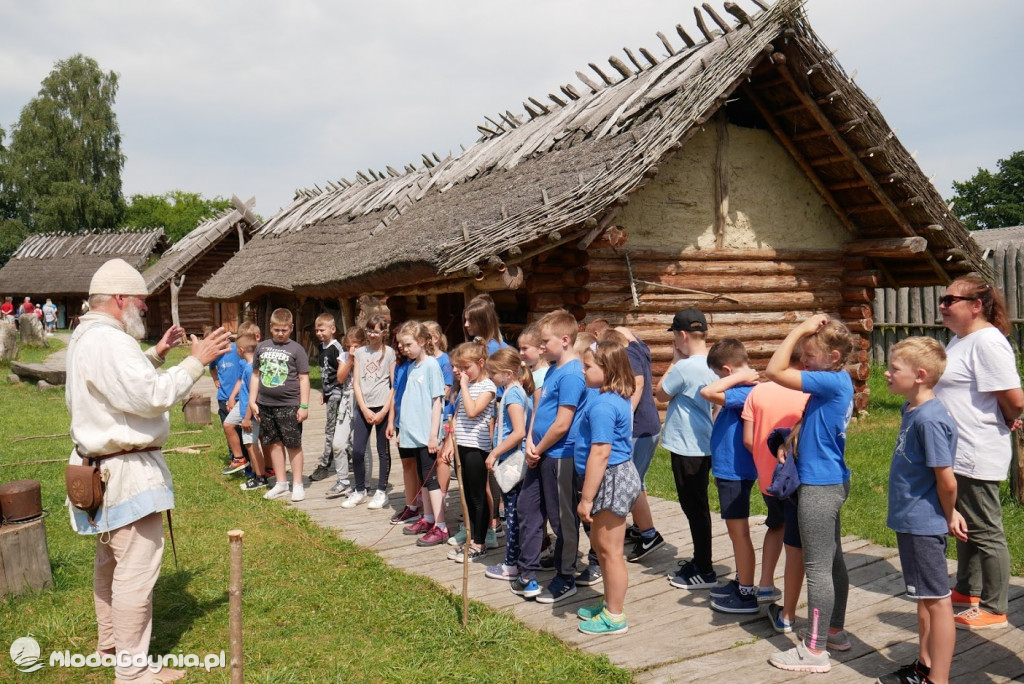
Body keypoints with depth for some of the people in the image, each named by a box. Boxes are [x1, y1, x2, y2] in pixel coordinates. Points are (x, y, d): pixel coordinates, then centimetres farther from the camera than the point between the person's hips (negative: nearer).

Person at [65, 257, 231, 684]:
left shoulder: (87, 336, 13)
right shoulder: (108, 341, -21)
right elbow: (151, 397, -27)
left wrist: (156, 355, 16)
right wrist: (195, 362, -20)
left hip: (106, 466, 12)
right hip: (128, 471, -12)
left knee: (111, 559, 24)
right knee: (137, 569, -6)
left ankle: (110, 641, 40)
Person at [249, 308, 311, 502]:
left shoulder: (296, 349, -3)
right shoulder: (262, 347, 8)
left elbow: (303, 378, -4)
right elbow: (255, 375, 14)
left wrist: (304, 406, -8)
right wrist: (252, 401, 9)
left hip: (289, 405, -4)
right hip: (265, 405, 4)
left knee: (293, 444, 2)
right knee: (274, 444, 11)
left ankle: (297, 484, 12)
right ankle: (281, 483, 22)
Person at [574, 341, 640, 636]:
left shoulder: (602, 405, -23)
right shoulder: (619, 399, 9)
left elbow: (600, 453, -26)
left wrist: (586, 498, -21)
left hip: (611, 479, -11)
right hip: (618, 475, 11)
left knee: (610, 551, 2)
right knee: (600, 543, 22)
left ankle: (614, 617, 16)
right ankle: (610, 603, 36)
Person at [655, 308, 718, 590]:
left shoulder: (684, 367, -23)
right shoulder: (712, 363, 5)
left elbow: (661, 394, -7)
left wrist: (675, 360, -4)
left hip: (687, 447, -9)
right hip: (703, 445, 9)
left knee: (695, 508, 1)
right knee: (696, 506, 20)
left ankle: (705, 572, 10)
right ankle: (699, 560, 33)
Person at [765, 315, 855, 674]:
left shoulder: (832, 382, -21)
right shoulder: (836, 382, 8)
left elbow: (775, 370, -26)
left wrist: (800, 329, -20)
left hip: (820, 485, -10)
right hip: (832, 482, 10)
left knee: (818, 567, -3)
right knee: (833, 560, 19)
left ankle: (815, 650, 6)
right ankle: (835, 631, 34)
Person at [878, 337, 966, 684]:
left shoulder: (930, 419, -23)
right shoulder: (912, 410, 6)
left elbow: (946, 480, -21)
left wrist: (949, 515, -4)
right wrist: (949, 513, 13)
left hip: (923, 525, -10)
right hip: (910, 521, 10)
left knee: (937, 600, 3)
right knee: (924, 598, 21)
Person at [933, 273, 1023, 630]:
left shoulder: (987, 341, -19)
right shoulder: (960, 339, 12)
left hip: (977, 456, -10)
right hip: (956, 453, 10)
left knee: (985, 532, 2)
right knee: (964, 527, 22)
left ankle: (994, 608, 14)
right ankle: (967, 591, 37)